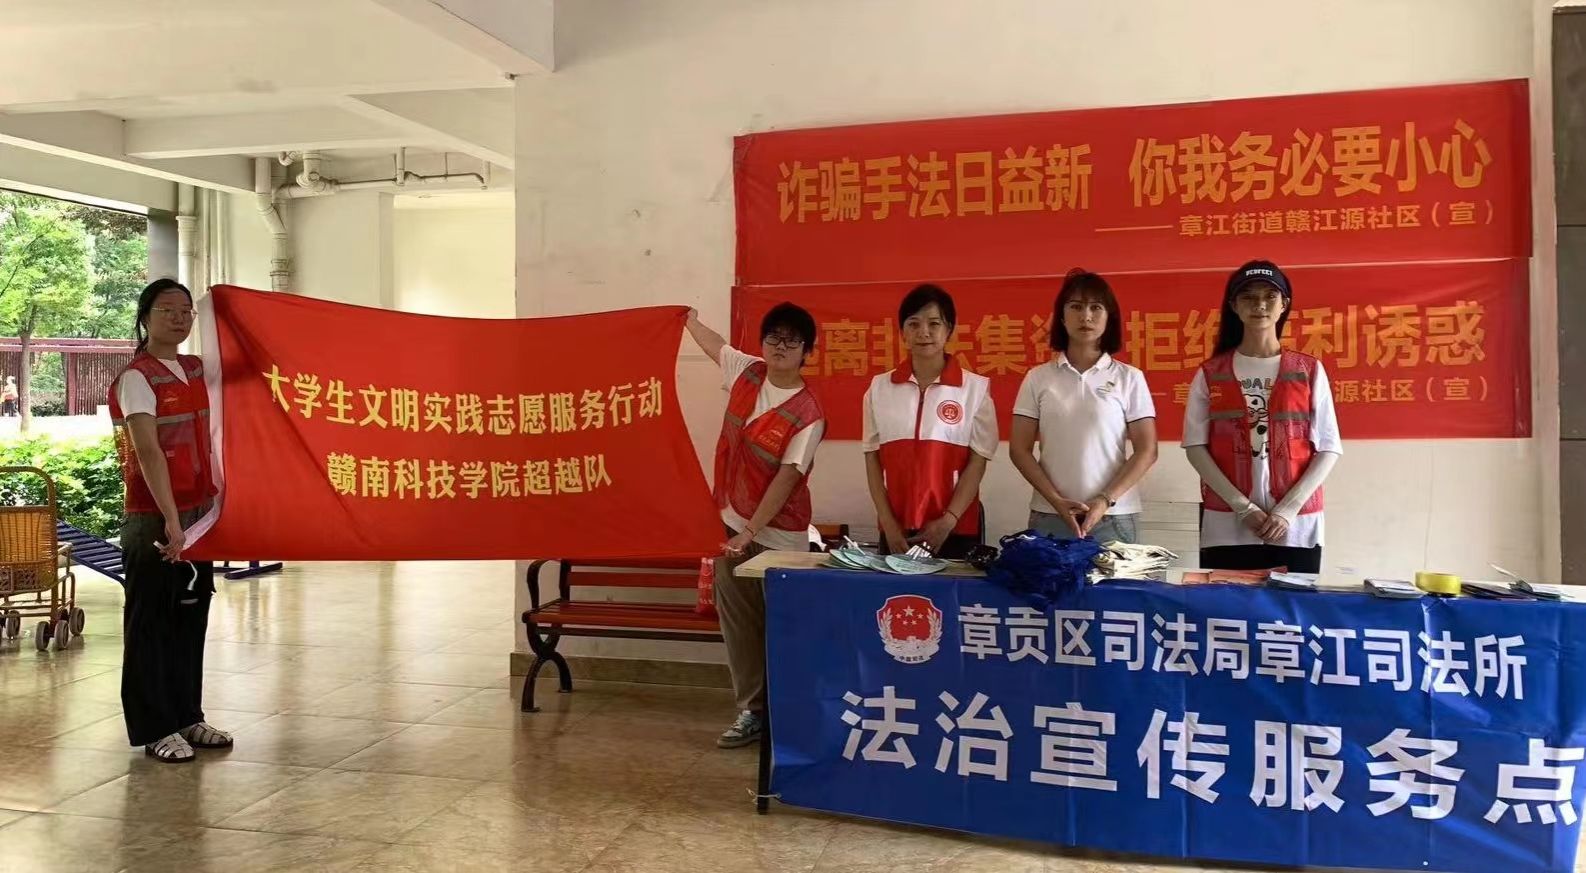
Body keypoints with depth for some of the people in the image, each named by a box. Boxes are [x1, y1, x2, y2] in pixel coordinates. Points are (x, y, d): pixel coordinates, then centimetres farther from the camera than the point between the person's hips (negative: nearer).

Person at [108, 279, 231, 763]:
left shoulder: (197, 369, 10)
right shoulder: (137, 378, -11)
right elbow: (148, 451, -21)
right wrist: (171, 521, -28)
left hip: (199, 513, 7)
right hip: (153, 520, -7)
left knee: (192, 618, 13)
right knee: (151, 623, 2)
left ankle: (188, 717, 23)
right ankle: (155, 729, 11)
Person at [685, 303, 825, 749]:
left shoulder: (808, 415, -19)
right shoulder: (746, 370, -2)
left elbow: (786, 479, -20)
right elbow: (715, 344, 20)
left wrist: (750, 532, -22)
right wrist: (688, 319, 34)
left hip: (779, 534, -6)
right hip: (732, 521, 6)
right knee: (739, 623, 10)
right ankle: (751, 709, 21)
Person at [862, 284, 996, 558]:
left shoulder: (976, 387, -1)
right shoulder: (880, 387, 5)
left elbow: (978, 461, -3)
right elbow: (872, 459, 5)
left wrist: (948, 521, -11)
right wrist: (888, 523, -4)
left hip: (957, 530, -2)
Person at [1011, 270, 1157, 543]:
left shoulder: (1130, 378, 3)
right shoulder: (1038, 378, 5)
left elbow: (1146, 451, 2)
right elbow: (1020, 449, 3)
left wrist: (1106, 501, -10)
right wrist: (1056, 501, -8)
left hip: (1115, 518, 0)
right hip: (1049, 517, 1)